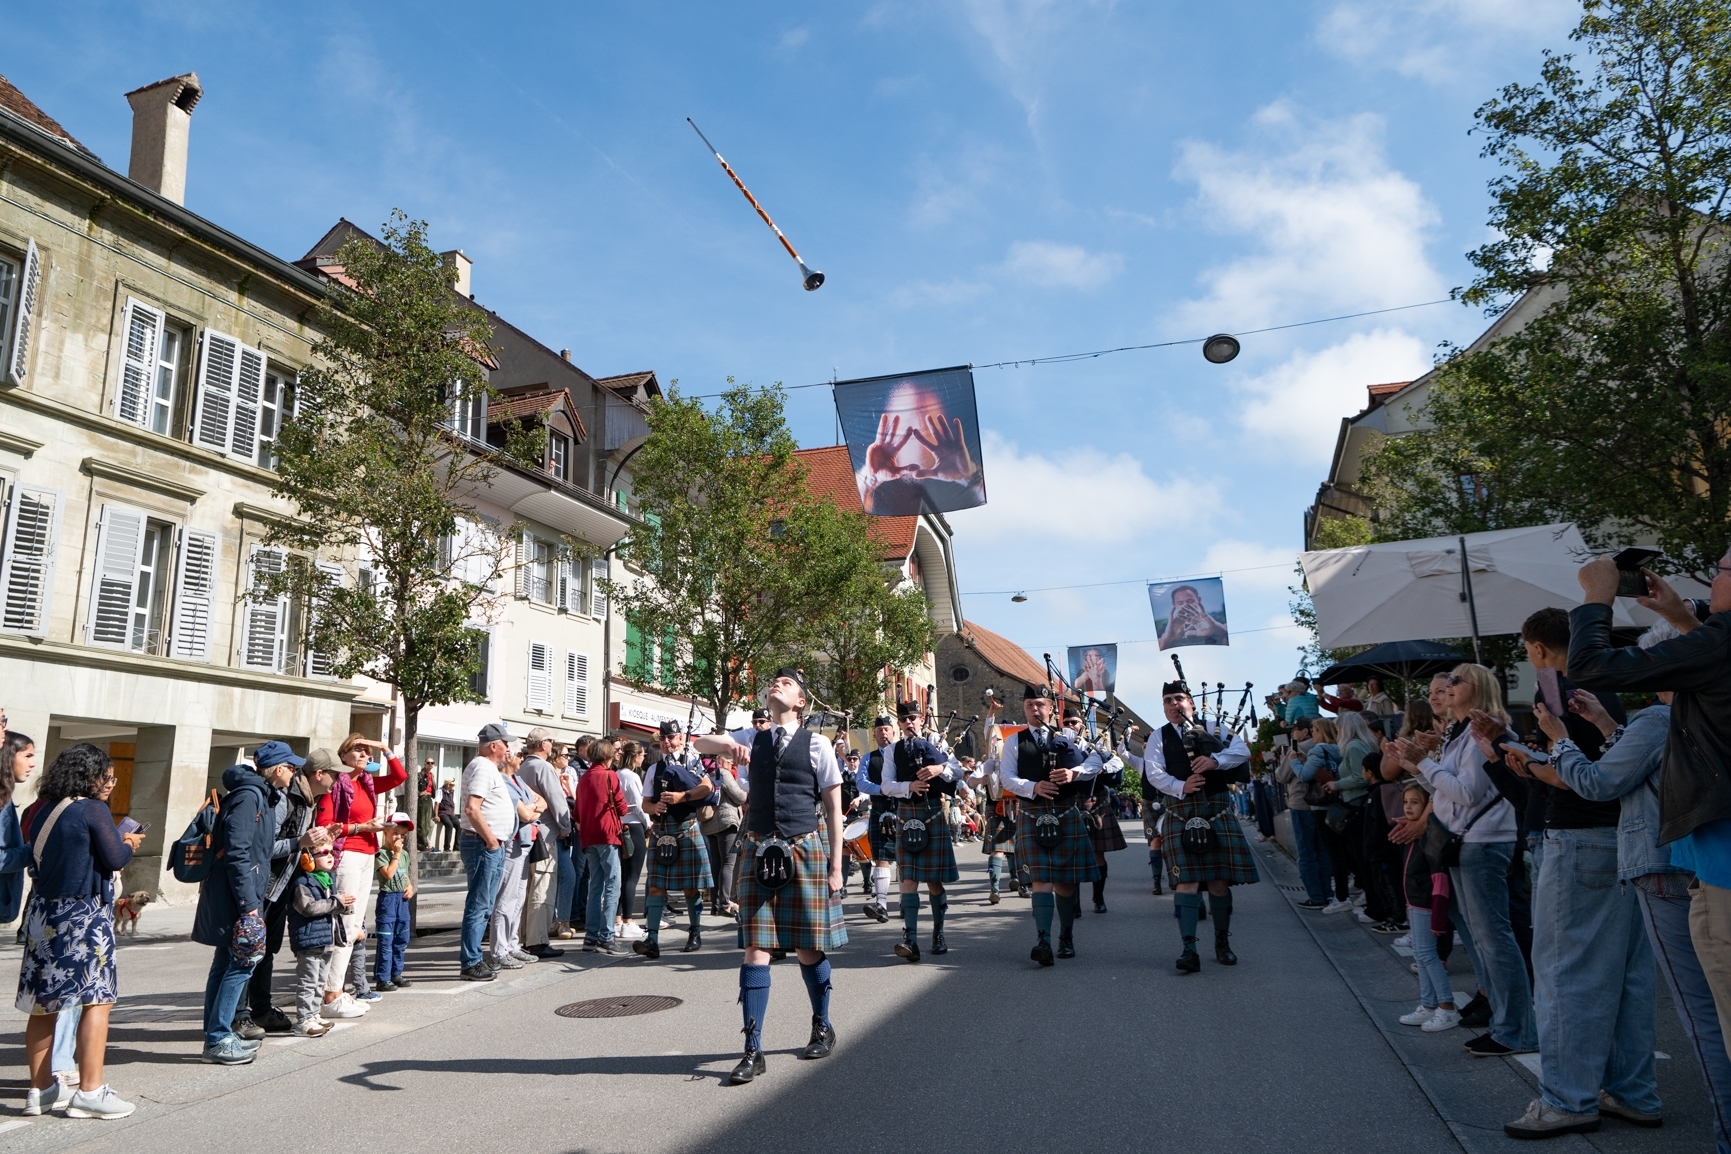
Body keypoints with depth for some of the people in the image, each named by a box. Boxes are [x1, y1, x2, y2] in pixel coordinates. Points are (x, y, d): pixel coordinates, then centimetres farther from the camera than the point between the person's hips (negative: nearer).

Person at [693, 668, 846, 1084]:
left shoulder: (816, 744, 0)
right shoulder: (752, 738, 9)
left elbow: (833, 808, 1)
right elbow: (702, 742, -4)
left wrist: (835, 865, -2)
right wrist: (728, 745, -27)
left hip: (806, 850, -2)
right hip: (759, 852, 2)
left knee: (809, 948, 9)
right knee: (755, 948, -1)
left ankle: (822, 1027, 33)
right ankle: (753, 1050, 7)